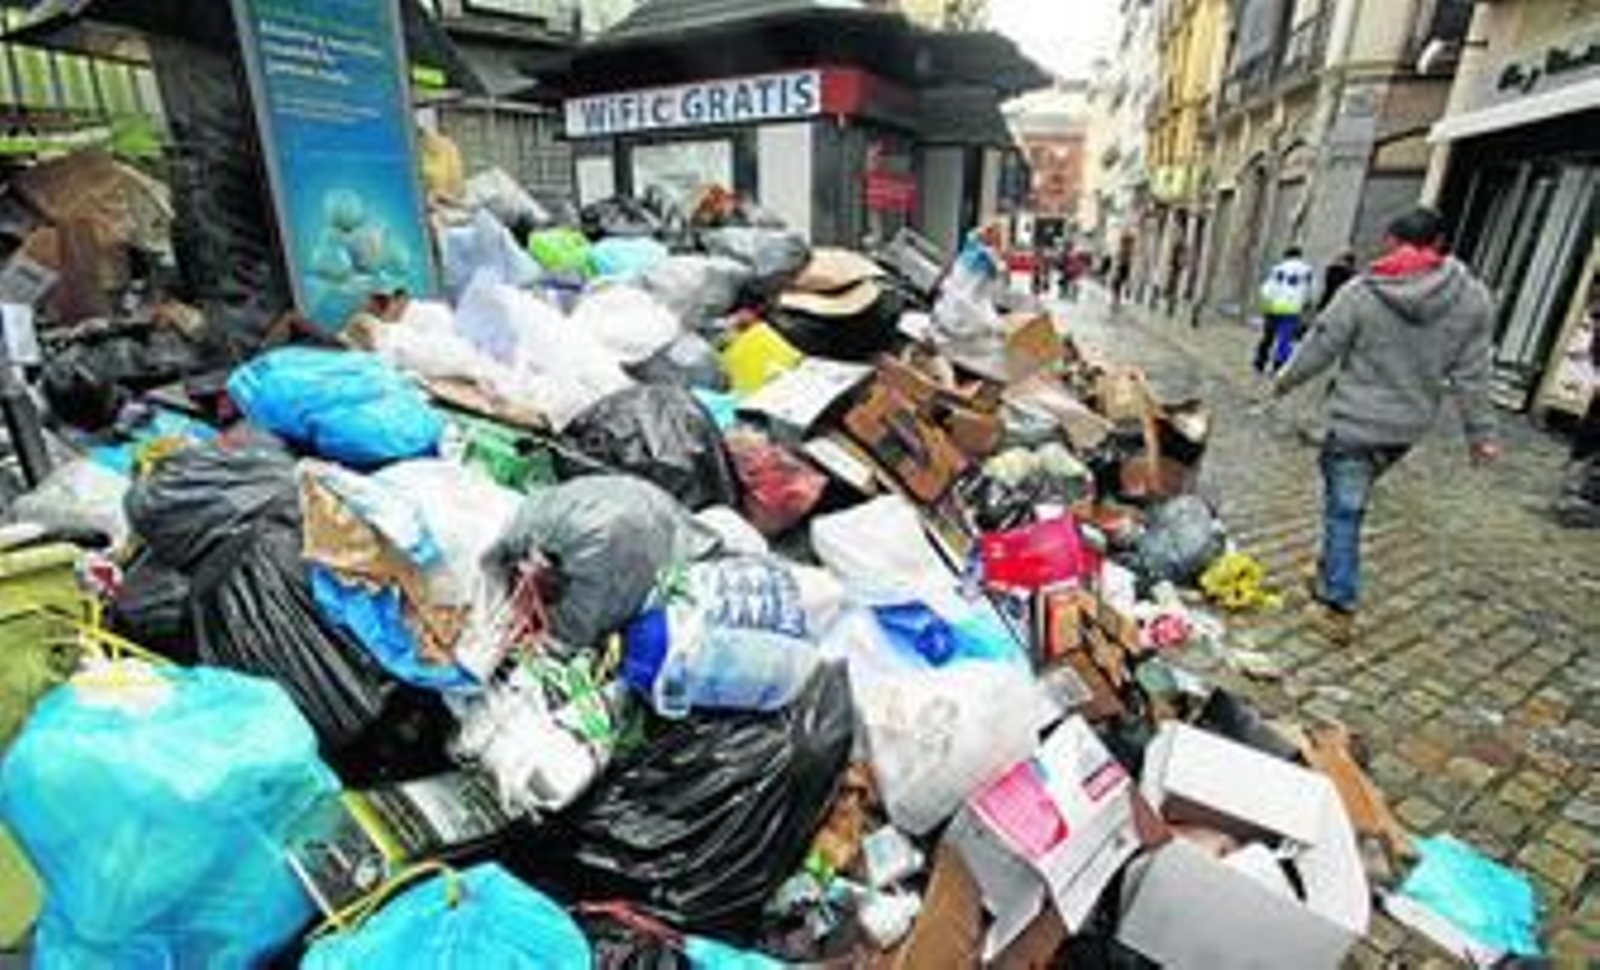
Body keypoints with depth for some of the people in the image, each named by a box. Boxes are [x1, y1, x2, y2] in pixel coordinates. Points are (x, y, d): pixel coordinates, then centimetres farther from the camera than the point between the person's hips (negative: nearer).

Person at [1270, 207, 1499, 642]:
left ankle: (1339, 606, 3)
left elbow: (1318, 349, -4)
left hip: (1357, 421, -4)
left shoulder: (1362, 291, -11)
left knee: (1344, 509, 1)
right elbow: (1471, 374, 1)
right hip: (1410, 426, 4)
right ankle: (1330, 580, 33)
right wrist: (1480, 432, 8)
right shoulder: (1473, 297, 0)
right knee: (1348, 499, 21)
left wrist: (1284, 381, 14)